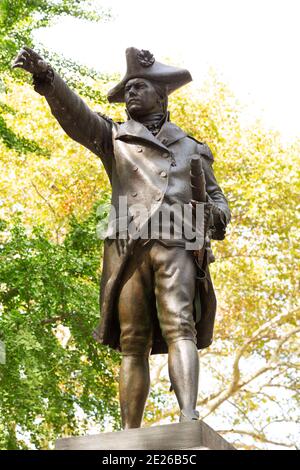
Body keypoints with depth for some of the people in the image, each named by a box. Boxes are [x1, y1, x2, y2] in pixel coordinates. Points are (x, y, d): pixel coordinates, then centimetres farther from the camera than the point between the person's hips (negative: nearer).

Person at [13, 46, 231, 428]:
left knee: (179, 327, -19)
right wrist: (44, 75, -12)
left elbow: (218, 199, 27)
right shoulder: (113, 137, 24)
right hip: (129, 246, 0)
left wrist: (214, 214, 0)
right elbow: (73, 112, 6)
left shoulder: (192, 149, 27)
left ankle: (189, 420, -32)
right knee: (132, 342, -7)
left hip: (177, 244, 0)